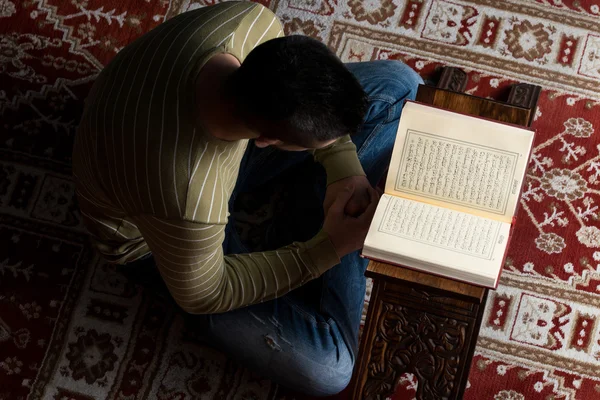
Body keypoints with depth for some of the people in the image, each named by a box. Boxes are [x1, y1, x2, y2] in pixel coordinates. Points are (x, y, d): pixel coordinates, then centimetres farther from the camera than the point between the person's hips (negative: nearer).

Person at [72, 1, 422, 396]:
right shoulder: (187, 200, -44)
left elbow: (301, 88, -6)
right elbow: (202, 296, -22)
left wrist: (344, 167, -17)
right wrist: (327, 249, -24)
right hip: (154, 229, -5)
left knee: (398, 85, -3)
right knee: (325, 367, -15)